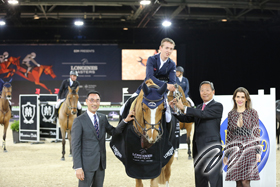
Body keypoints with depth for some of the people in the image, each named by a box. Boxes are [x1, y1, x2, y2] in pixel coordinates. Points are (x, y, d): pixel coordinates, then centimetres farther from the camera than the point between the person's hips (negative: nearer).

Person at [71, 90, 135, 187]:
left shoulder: (103, 118, 9)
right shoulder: (79, 121, -9)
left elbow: (114, 132, 15)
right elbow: (75, 145, -11)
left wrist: (125, 120, -1)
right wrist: (78, 168, -17)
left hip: (101, 163, 6)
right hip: (86, 164, -6)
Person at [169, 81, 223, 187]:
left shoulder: (217, 106, -4)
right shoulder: (199, 108, 19)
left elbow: (203, 114, -19)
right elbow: (186, 119, 12)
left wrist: (184, 108, -24)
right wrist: (174, 108, -3)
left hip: (212, 148, -7)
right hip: (198, 148, 7)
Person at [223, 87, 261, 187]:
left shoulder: (252, 113, 2)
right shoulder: (231, 114, 10)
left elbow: (256, 133, 1)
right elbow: (229, 135, 13)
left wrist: (258, 152, -6)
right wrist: (226, 154, 11)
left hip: (249, 150, -3)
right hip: (235, 151, 3)